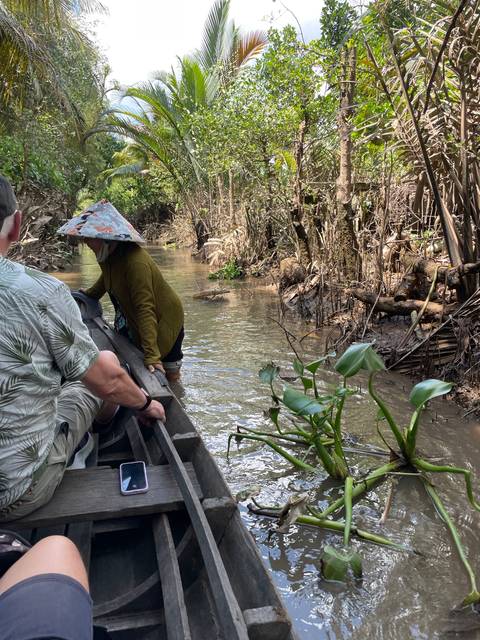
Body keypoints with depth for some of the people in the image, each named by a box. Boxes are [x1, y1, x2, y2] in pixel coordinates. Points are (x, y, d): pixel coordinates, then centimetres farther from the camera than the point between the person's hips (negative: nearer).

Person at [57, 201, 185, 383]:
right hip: (134, 321, 8)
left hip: (164, 319, -8)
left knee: (170, 375, 3)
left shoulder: (135, 262, -34)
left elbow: (145, 308, -38)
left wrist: (151, 353, -42)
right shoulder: (108, 256, -5)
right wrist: (87, 296, 34)